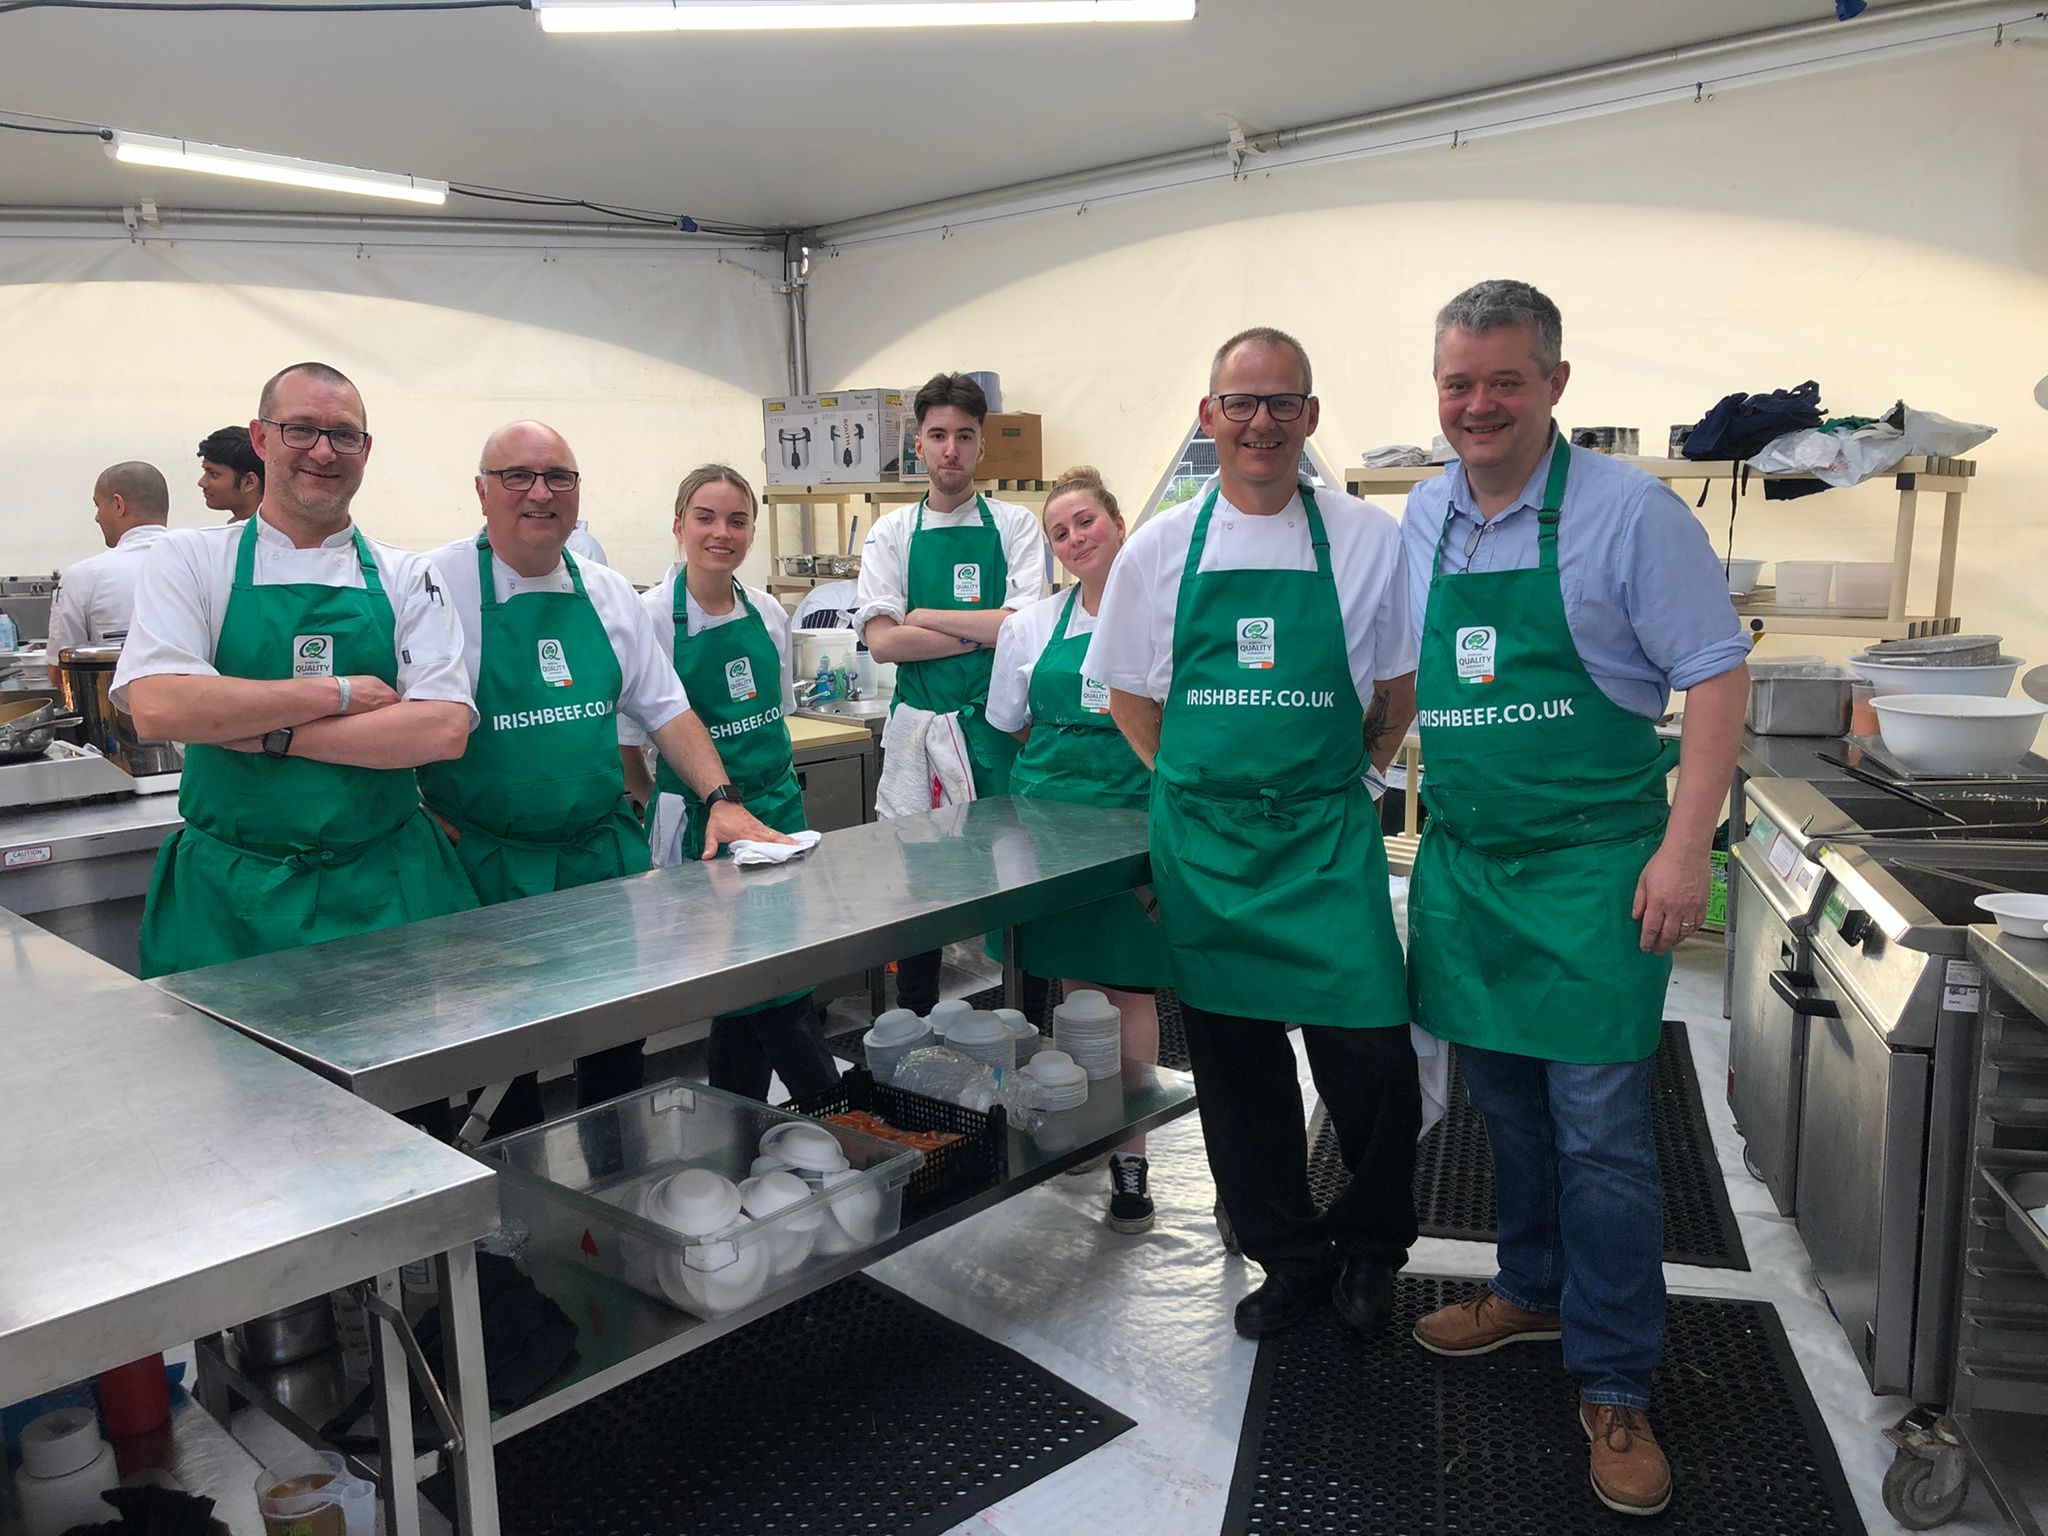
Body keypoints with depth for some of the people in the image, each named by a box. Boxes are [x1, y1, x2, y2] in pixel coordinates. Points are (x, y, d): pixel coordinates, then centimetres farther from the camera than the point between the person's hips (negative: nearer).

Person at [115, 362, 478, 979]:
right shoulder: (189, 558, 3)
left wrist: (267, 732, -14)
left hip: (386, 890, 1)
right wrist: (335, 693, -13)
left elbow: (444, 730, -9)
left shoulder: (406, 578, 4)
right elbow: (158, 707, -13)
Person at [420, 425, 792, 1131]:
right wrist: (445, 838, -16)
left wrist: (721, 799, 0)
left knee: (620, 1043, 11)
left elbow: (665, 708, 12)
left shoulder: (610, 594, 8)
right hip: (489, 867, -4)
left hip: (606, 855, 5)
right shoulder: (441, 585, -7)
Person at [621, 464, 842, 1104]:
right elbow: (624, 741, -6)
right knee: (779, 1000, -3)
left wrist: (777, 797, 14)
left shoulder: (768, 612, 7)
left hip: (779, 810, 6)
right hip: (701, 823, -5)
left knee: (749, 997, 12)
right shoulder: (652, 614, -10)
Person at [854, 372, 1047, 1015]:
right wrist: (984, 632, -10)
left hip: (998, 727, -1)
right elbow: (883, 641, -6)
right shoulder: (892, 532, 6)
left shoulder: (1015, 524, 4)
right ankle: (913, 1028, 22)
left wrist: (927, 617, -8)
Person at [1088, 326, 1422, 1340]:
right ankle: (1290, 1256, 29)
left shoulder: (1369, 541, 0)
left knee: (1370, 1054, -6)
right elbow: (1129, 699, 11)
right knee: (1236, 1062, 9)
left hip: (1328, 836, -1)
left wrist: (1333, 782, 6)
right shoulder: (1161, 549, 3)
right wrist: (1201, 786, 6)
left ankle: (1371, 1244, 22)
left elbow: (1397, 694, 10)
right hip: (1201, 838, 2)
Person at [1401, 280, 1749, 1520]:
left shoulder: (1628, 511, -10)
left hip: (1590, 862, -5)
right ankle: (1535, 1291, 38)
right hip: (1464, 860, 5)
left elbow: (1718, 674, -10)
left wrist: (1685, 847, -17)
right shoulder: (1421, 520, 6)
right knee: (1506, 1104, 17)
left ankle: (1614, 1388, 13)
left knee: (1598, 1127, -1)